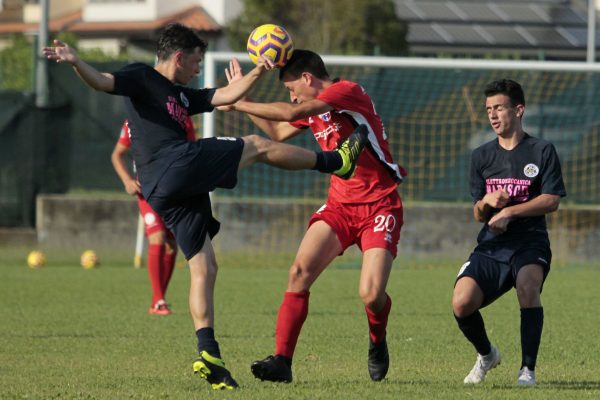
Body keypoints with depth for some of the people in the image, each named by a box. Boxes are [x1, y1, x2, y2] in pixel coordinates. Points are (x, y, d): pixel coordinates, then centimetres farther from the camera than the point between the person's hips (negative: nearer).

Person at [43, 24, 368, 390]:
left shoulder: (183, 96, 30)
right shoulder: (142, 78, 4)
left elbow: (226, 96, 28)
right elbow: (101, 81, -11)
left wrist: (257, 73, 15)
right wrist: (75, 62, -30)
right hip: (178, 165, -10)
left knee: (204, 268, 5)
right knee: (257, 146, 4)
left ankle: (208, 354, -2)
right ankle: (336, 161, 20)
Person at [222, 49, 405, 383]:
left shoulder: (347, 91, -15)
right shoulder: (314, 110, 12)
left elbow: (291, 113, -24)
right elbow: (278, 132, 29)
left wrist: (240, 104, -15)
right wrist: (243, 101, 21)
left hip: (380, 205, -7)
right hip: (340, 204, 7)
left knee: (372, 294, -18)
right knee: (300, 271, -14)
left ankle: (378, 344, 16)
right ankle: (282, 360, -15)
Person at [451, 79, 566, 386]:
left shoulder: (542, 151, 2)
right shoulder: (482, 156, 14)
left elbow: (551, 200, -6)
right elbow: (478, 215, 14)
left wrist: (509, 211, -14)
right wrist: (487, 202, -10)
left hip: (530, 243, -3)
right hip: (491, 245, 4)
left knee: (528, 285, -36)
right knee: (461, 303, -19)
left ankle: (528, 369, -26)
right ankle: (486, 355, 13)